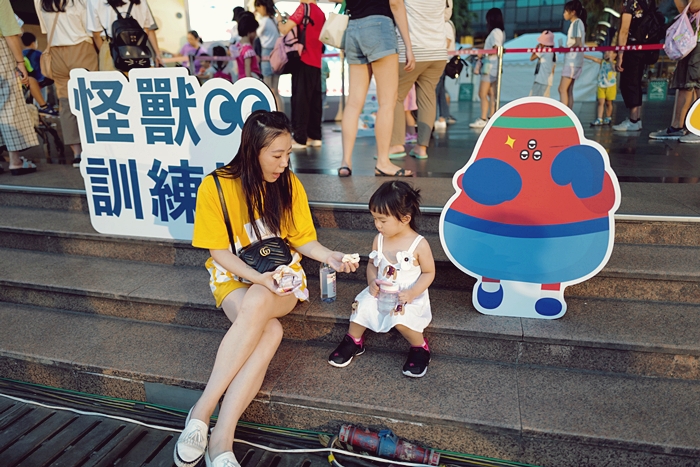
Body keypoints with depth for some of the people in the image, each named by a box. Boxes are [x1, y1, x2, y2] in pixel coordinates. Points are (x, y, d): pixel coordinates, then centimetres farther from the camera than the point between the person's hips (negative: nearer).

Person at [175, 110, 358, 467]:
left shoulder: (289, 184, -4)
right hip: (234, 277, -1)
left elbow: (302, 239, 3)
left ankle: (202, 412, -26)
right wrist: (259, 277, -23)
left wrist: (329, 257, -17)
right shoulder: (215, 186, -11)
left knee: (256, 306, -35)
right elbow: (219, 252, -9)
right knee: (270, 331, -32)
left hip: (282, 276, 1)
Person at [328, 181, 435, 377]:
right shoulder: (379, 240, -3)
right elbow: (372, 264, 9)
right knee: (362, 304, -21)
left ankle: (420, 348, -1)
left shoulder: (419, 245, -16)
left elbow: (429, 273, -8)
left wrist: (412, 292, -22)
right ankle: (354, 341, 7)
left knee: (401, 318, -31)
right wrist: (372, 282, -12)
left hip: (409, 297, -4)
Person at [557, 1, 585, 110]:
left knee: (562, 89, -13)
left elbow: (578, 43, -17)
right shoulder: (576, 23, 19)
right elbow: (577, 43, 17)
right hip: (572, 61, 10)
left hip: (573, 61, -10)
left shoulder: (577, 22, -9)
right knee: (568, 90, 7)